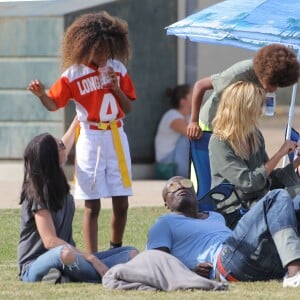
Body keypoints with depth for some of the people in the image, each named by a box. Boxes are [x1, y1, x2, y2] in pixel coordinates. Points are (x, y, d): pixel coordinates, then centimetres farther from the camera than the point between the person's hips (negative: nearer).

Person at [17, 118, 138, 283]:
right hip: (36, 266, -9)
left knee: (131, 253, -2)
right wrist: (90, 258, -27)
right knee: (66, 254, -44)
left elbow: (66, 144, 29)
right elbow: (50, 241, -24)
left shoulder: (57, 183, 8)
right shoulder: (38, 195, -17)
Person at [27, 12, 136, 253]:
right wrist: (41, 93, -27)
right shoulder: (74, 74, -4)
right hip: (91, 140, -3)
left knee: (121, 203, 5)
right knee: (92, 205, -4)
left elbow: (128, 108, 8)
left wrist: (116, 88, -10)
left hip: (116, 138, 3)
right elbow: (53, 104, -6)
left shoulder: (117, 69, 5)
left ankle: (116, 251, 24)